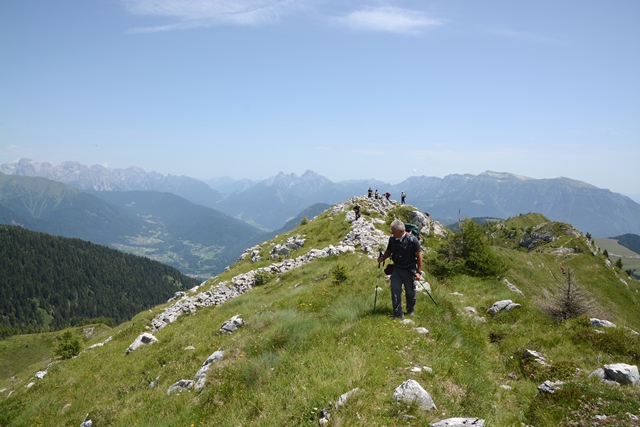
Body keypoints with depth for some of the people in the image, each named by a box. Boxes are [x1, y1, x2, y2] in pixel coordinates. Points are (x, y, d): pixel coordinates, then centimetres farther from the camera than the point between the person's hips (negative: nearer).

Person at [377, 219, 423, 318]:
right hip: (396, 269, 3)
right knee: (395, 290, -6)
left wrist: (419, 272, -13)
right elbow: (389, 251, 12)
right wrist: (383, 257, -9)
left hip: (409, 270, -3)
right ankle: (398, 313, 3)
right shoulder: (392, 239, -3)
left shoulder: (412, 240, -16)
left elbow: (419, 256, -10)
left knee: (410, 291, 12)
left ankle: (411, 310, 35)